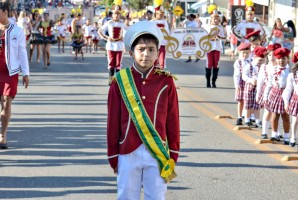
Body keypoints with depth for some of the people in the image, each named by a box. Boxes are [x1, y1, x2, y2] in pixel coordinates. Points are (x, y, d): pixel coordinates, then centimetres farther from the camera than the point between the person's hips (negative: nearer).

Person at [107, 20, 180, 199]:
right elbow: (113, 122, 3)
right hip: (128, 153, 0)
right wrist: (113, 157, 4)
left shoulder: (166, 82, 1)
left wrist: (173, 155, 4)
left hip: (158, 153, 0)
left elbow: (173, 121, 4)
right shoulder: (120, 82, 0)